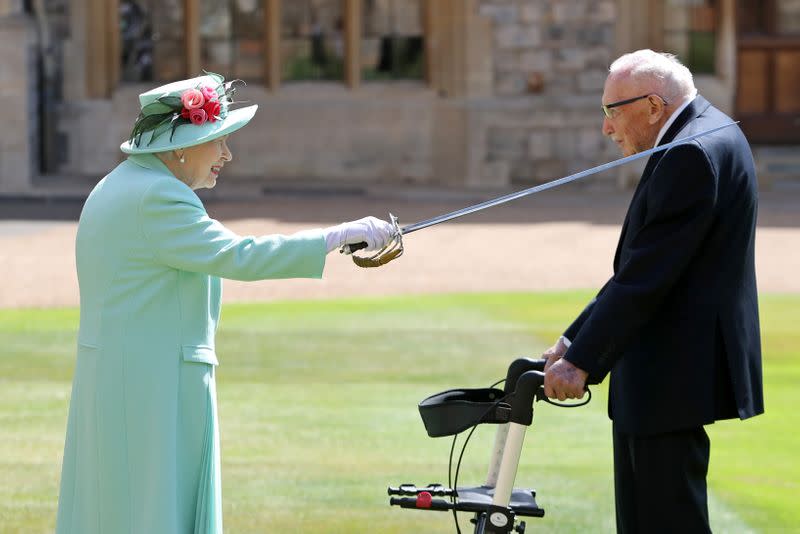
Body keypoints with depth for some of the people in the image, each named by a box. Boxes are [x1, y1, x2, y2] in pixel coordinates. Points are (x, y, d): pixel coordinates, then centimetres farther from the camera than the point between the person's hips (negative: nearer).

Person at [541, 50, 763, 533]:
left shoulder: (694, 154, -18)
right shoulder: (706, 138, 15)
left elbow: (647, 275, -22)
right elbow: (640, 267, 17)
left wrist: (581, 360, -19)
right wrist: (577, 341, 13)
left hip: (673, 375, -11)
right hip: (660, 374, 11)